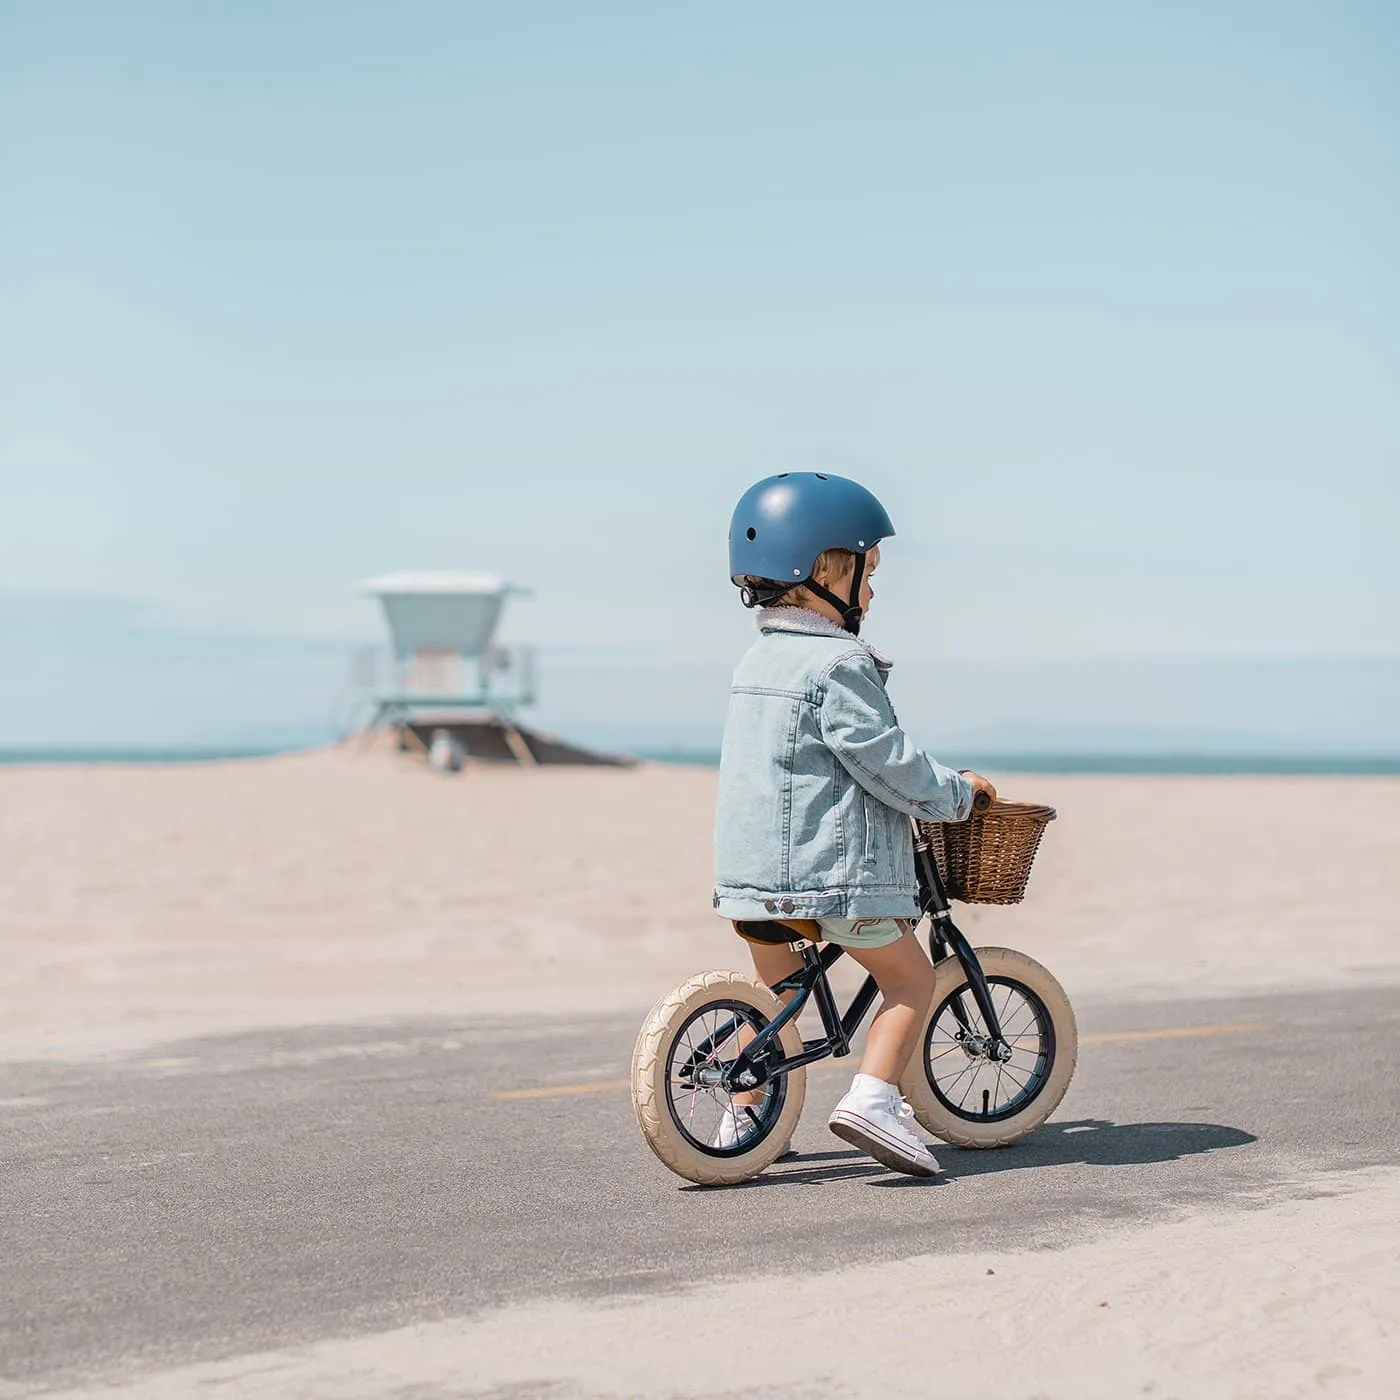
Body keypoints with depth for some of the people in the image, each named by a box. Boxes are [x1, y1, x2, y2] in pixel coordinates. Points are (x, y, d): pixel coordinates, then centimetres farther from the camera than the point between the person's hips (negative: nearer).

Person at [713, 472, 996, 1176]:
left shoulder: (759, 659, 15)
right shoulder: (837, 665, -15)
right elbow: (887, 762, -16)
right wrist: (954, 791, 0)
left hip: (750, 867, 8)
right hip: (831, 867, -8)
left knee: (774, 988, 20)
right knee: (911, 976, 4)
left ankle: (744, 1116, 22)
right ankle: (872, 1099, -11)